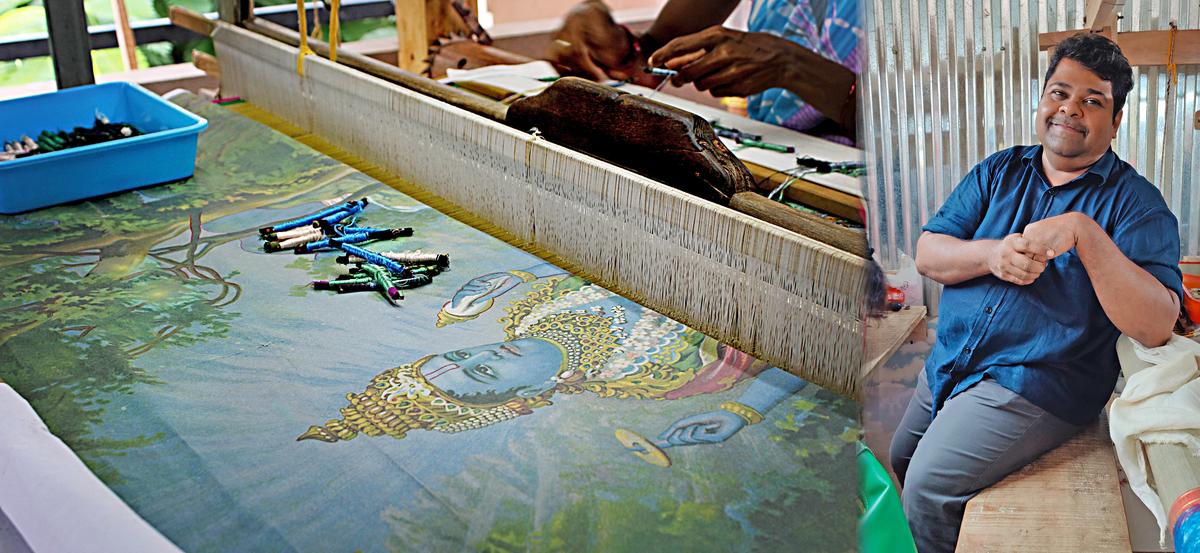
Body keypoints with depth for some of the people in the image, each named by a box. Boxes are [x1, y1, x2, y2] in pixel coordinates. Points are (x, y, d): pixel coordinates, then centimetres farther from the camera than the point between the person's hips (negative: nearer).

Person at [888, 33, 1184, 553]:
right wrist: (990, 254, -21)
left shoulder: (1136, 202, -9)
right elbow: (927, 253, 0)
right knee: (901, 462, 18)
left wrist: (1085, 233, -31)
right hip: (948, 363, 6)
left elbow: (1156, 327, -21)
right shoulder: (999, 171, 7)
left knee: (928, 485, -17)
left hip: (1037, 381, -6)